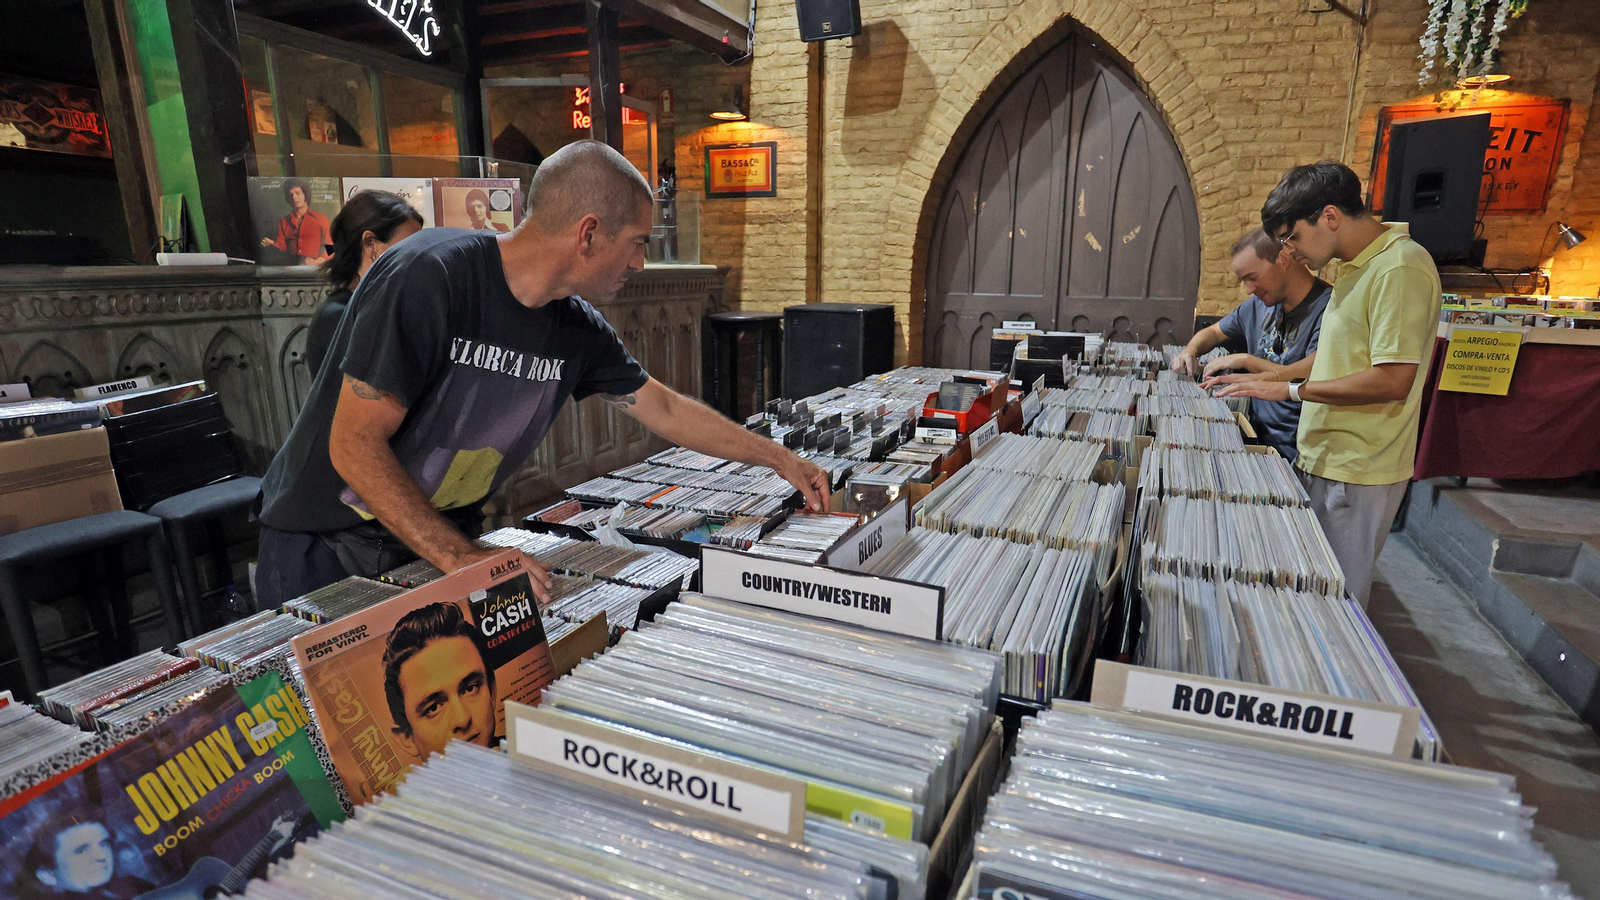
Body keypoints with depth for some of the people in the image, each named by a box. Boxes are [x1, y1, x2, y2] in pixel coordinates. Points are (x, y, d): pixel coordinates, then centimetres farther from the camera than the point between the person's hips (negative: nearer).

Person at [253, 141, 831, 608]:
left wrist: (782, 460, 7)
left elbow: (666, 410, 5)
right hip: (322, 545, -4)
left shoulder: (577, 328, -6)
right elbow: (354, 445, -25)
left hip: (448, 542, 5)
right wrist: (460, 559, -31)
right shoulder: (430, 277, -27)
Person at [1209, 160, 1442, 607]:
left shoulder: (1400, 268, -19)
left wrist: (1290, 390, -17)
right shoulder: (1357, 266, 12)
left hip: (1357, 473, -9)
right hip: (1325, 459, 9)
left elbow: (1392, 380, -24)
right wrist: (1269, 377, 13)